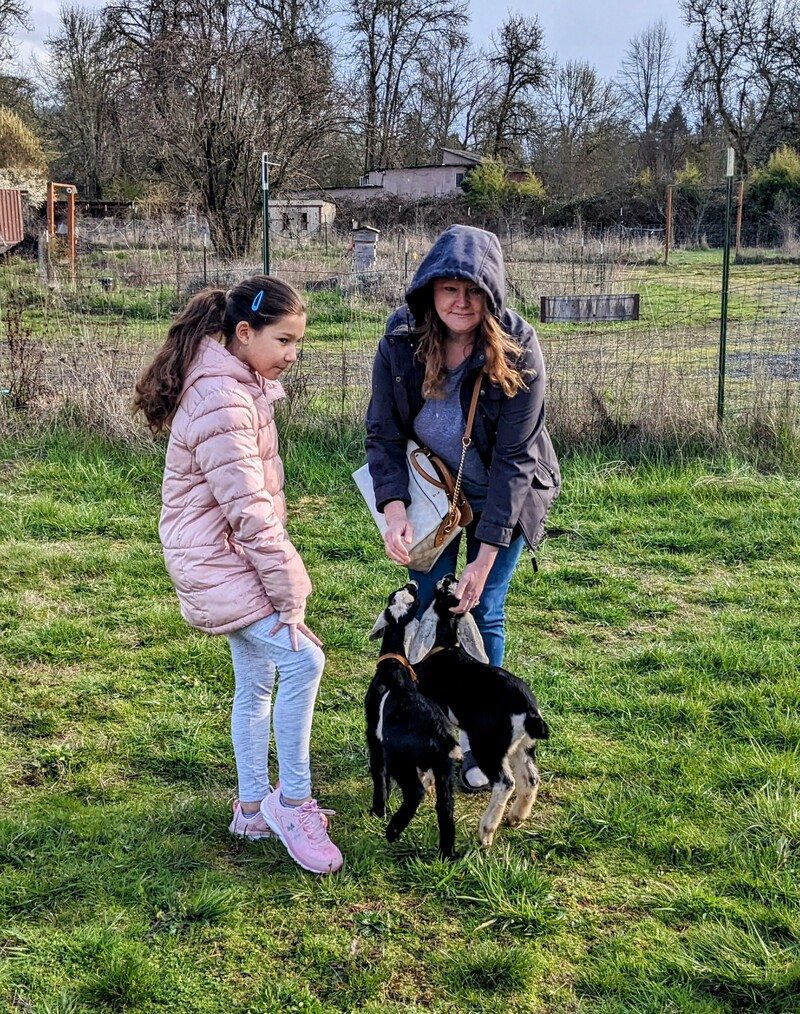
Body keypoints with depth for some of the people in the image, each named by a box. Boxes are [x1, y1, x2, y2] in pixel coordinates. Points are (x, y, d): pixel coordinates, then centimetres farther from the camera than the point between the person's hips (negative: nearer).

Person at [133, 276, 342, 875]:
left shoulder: (241, 386, 10)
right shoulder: (221, 401, -24)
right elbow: (250, 512, -25)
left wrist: (280, 580, 15)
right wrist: (290, 596, -20)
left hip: (234, 556, 10)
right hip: (218, 562, -10)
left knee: (255, 681, 15)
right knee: (302, 659, -19)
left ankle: (254, 809, 27)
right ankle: (292, 802, -5)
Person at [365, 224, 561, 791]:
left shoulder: (519, 353, -28)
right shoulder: (400, 343, -20)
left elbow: (513, 459, -26)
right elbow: (384, 435, -12)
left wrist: (485, 557, -28)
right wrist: (394, 510, -28)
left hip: (503, 495, -2)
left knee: (482, 612, -2)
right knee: (425, 606, 2)